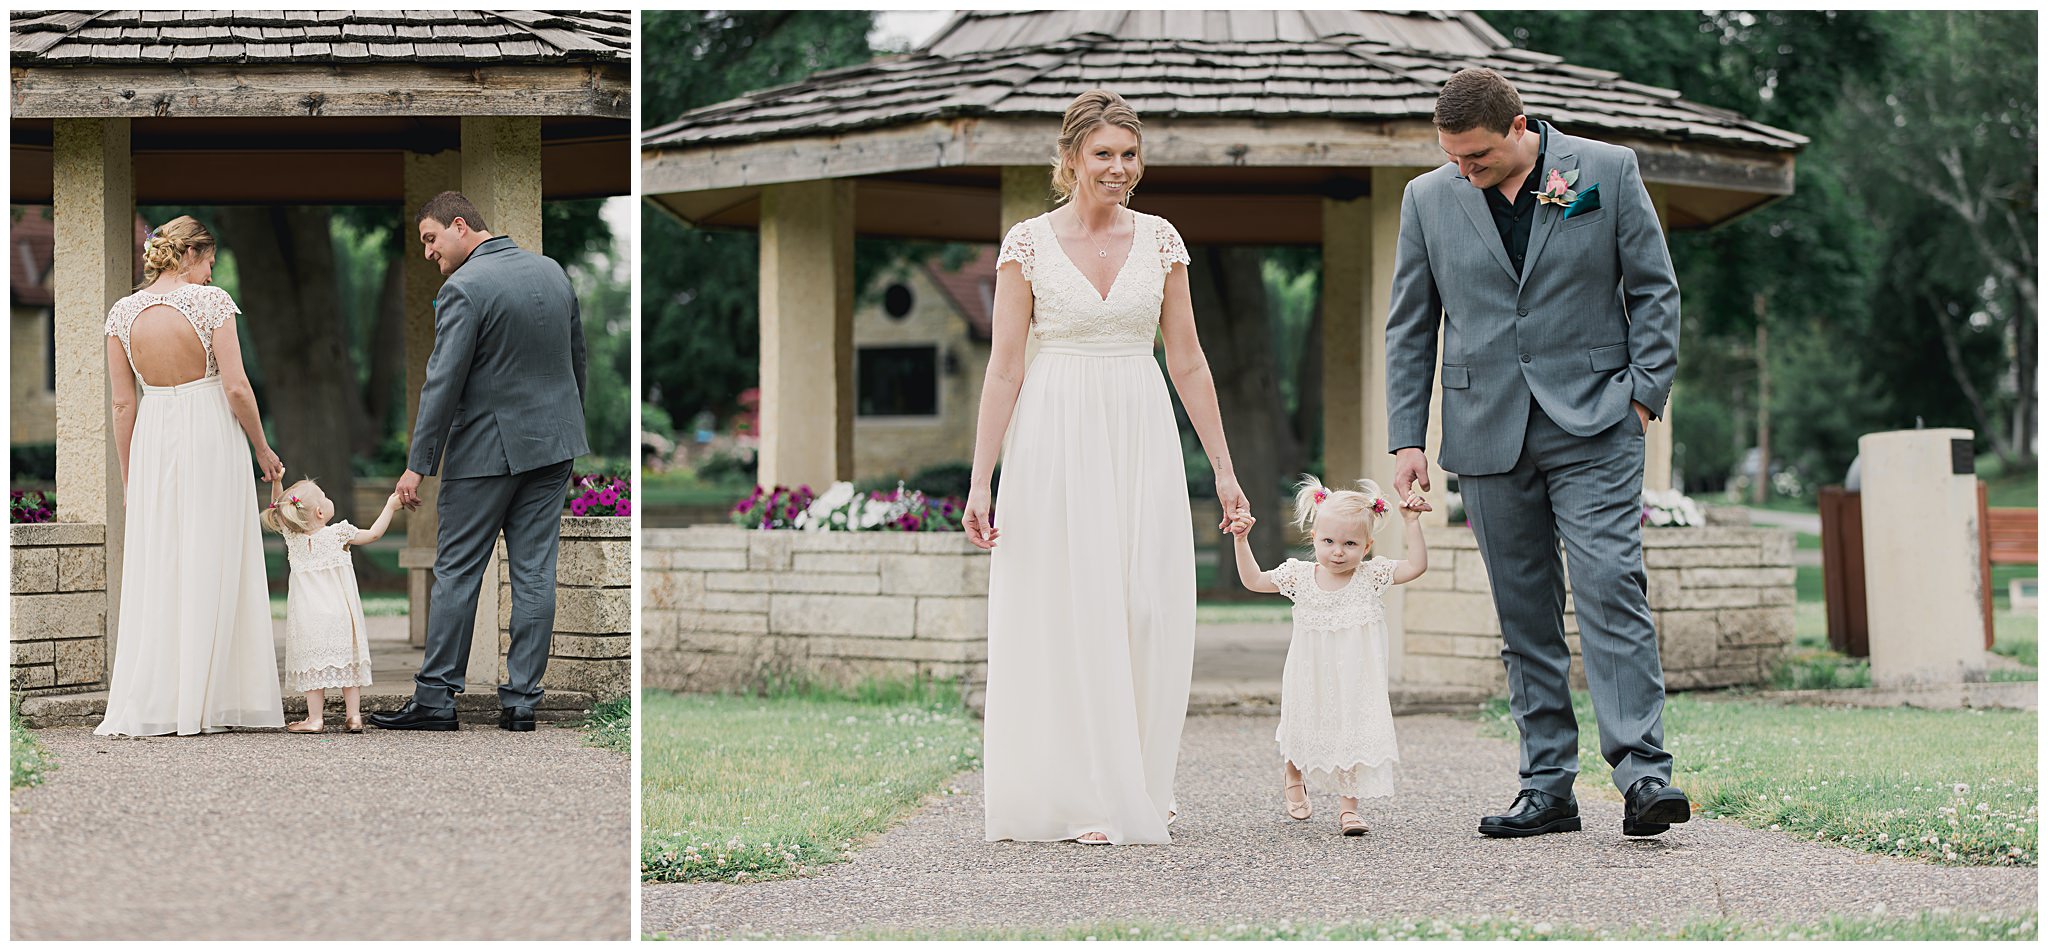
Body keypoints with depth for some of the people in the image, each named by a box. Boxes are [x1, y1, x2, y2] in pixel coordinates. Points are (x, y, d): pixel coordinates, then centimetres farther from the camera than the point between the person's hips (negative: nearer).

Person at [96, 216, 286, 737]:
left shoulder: (123, 313, 2)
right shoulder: (210, 302, -9)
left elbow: (123, 404, 4)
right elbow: (237, 387, -12)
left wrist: (128, 478, 10)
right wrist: (262, 449, 2)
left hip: (152, 441, 3)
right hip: (212, 437, -3)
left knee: (151, 571, 7)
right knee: (209, 570, 2)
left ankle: (142, 705, 3)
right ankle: (200, 704, 2)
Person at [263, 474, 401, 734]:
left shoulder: (291, 535, 1)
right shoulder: (338, 533, -4)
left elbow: (278, 509, 16)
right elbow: (373, 534, 5)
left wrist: (276, 481, 10)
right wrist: (390, 507, 16)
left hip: (308, 617, 1)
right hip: (340, 613, -1)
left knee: (313, 664, 2)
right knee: (347, 662, 8)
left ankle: (316, 718, -2)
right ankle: (353, 715, 6)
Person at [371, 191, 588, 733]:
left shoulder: (464, 289, -15)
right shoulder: (552, 271, 7)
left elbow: (443, 383, -17)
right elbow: (576, 358, 15)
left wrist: (418, 465, -14)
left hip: (489, 449, -6)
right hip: (553, 444, 6)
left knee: (457, 571, 2)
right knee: (534, 571, 6)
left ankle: (435, 697, 5)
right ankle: (521, 699, 6)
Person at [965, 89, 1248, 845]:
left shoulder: (1159, 241, 7)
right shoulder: (1028, 244, -1)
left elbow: (1188, 362, 10)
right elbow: (1004, 367, -2)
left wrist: (1222, 468, 8)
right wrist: (980, 480, -7)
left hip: (1142, 439, 3)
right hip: (1058, 441, -3)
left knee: (1148, 610, 0)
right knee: (1068, 611, -3)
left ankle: (1138, 785, 17)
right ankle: (1081, 797, 3)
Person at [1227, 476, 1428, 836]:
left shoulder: (1371, 576, -10)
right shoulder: (1300, 576, -6)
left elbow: (1416, 565, -16)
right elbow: (1253, 579, 3)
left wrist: (1412, 523, -21)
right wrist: (1242, 540, -5)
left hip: (1355, 680, -2)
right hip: (1312, 679, 2)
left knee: (1354, 736, -5)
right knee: (1304, 729, 16)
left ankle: (1349, 806, 5)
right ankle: (1293, 778, 47)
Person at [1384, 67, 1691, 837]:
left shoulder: (1608, 171, 1)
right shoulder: (1428, 199, 8)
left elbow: (1654, 288, 5)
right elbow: (1410, 328, 12)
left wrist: (1643, 393, -3)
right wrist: (1406, 439, 6)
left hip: (1592, 426, -3)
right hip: (1490, 436, 3)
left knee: (1611, 591, -13)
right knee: (1524, 615, 4)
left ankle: (1643, 774, -16)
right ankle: (1548, 788, 8)